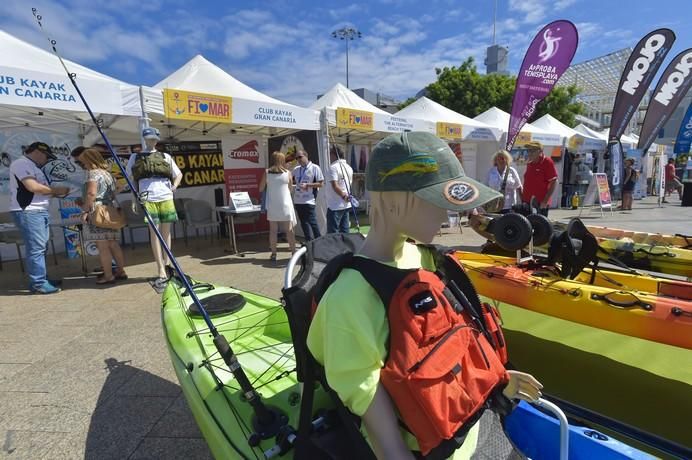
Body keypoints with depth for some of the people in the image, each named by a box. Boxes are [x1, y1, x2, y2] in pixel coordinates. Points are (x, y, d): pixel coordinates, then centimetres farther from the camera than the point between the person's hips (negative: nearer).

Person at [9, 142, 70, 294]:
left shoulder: (33, 167, 22)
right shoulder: (21, 163, -7)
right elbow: (32, 186, -18)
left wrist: (55, 193, 7)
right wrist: (56, 190, -8)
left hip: (39, 211, 10)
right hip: (28, 212, -10)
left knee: (41, 247, 11)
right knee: (36, 248, -9)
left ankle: (40, 279, 18)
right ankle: (38, 284, -6)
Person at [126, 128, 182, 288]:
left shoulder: (165, 156, 16)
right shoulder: (135, 157, 15)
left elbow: (179, 174, 20)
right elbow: (132, 180, 16)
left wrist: (174, 186, 1)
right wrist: (135, 199, 7)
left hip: (166, 198, 1)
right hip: (147, 199, -1)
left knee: (166, 232, 3)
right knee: (154, 233, -4)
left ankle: (166, 265, 13)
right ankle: (161, 272, -5)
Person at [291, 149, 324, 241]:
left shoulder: (315, 168, -6)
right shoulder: (296, 169, 11)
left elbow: (320, 183, -9)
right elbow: (293, 181, 23)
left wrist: (307, 185, -17)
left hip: (308, 201, -6)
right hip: (297, 200, 7)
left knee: (312, 222, -5)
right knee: (304, 223, 12)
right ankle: (309, 243, 23)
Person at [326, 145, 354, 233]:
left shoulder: (333, 167, -13)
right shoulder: (348, 167, 12)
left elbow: (335, 186, -22)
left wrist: (343, 196, -13)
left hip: (335, 206, -8)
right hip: (346, 205, 8)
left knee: (332, 233, -2)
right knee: (344, 232, 12)